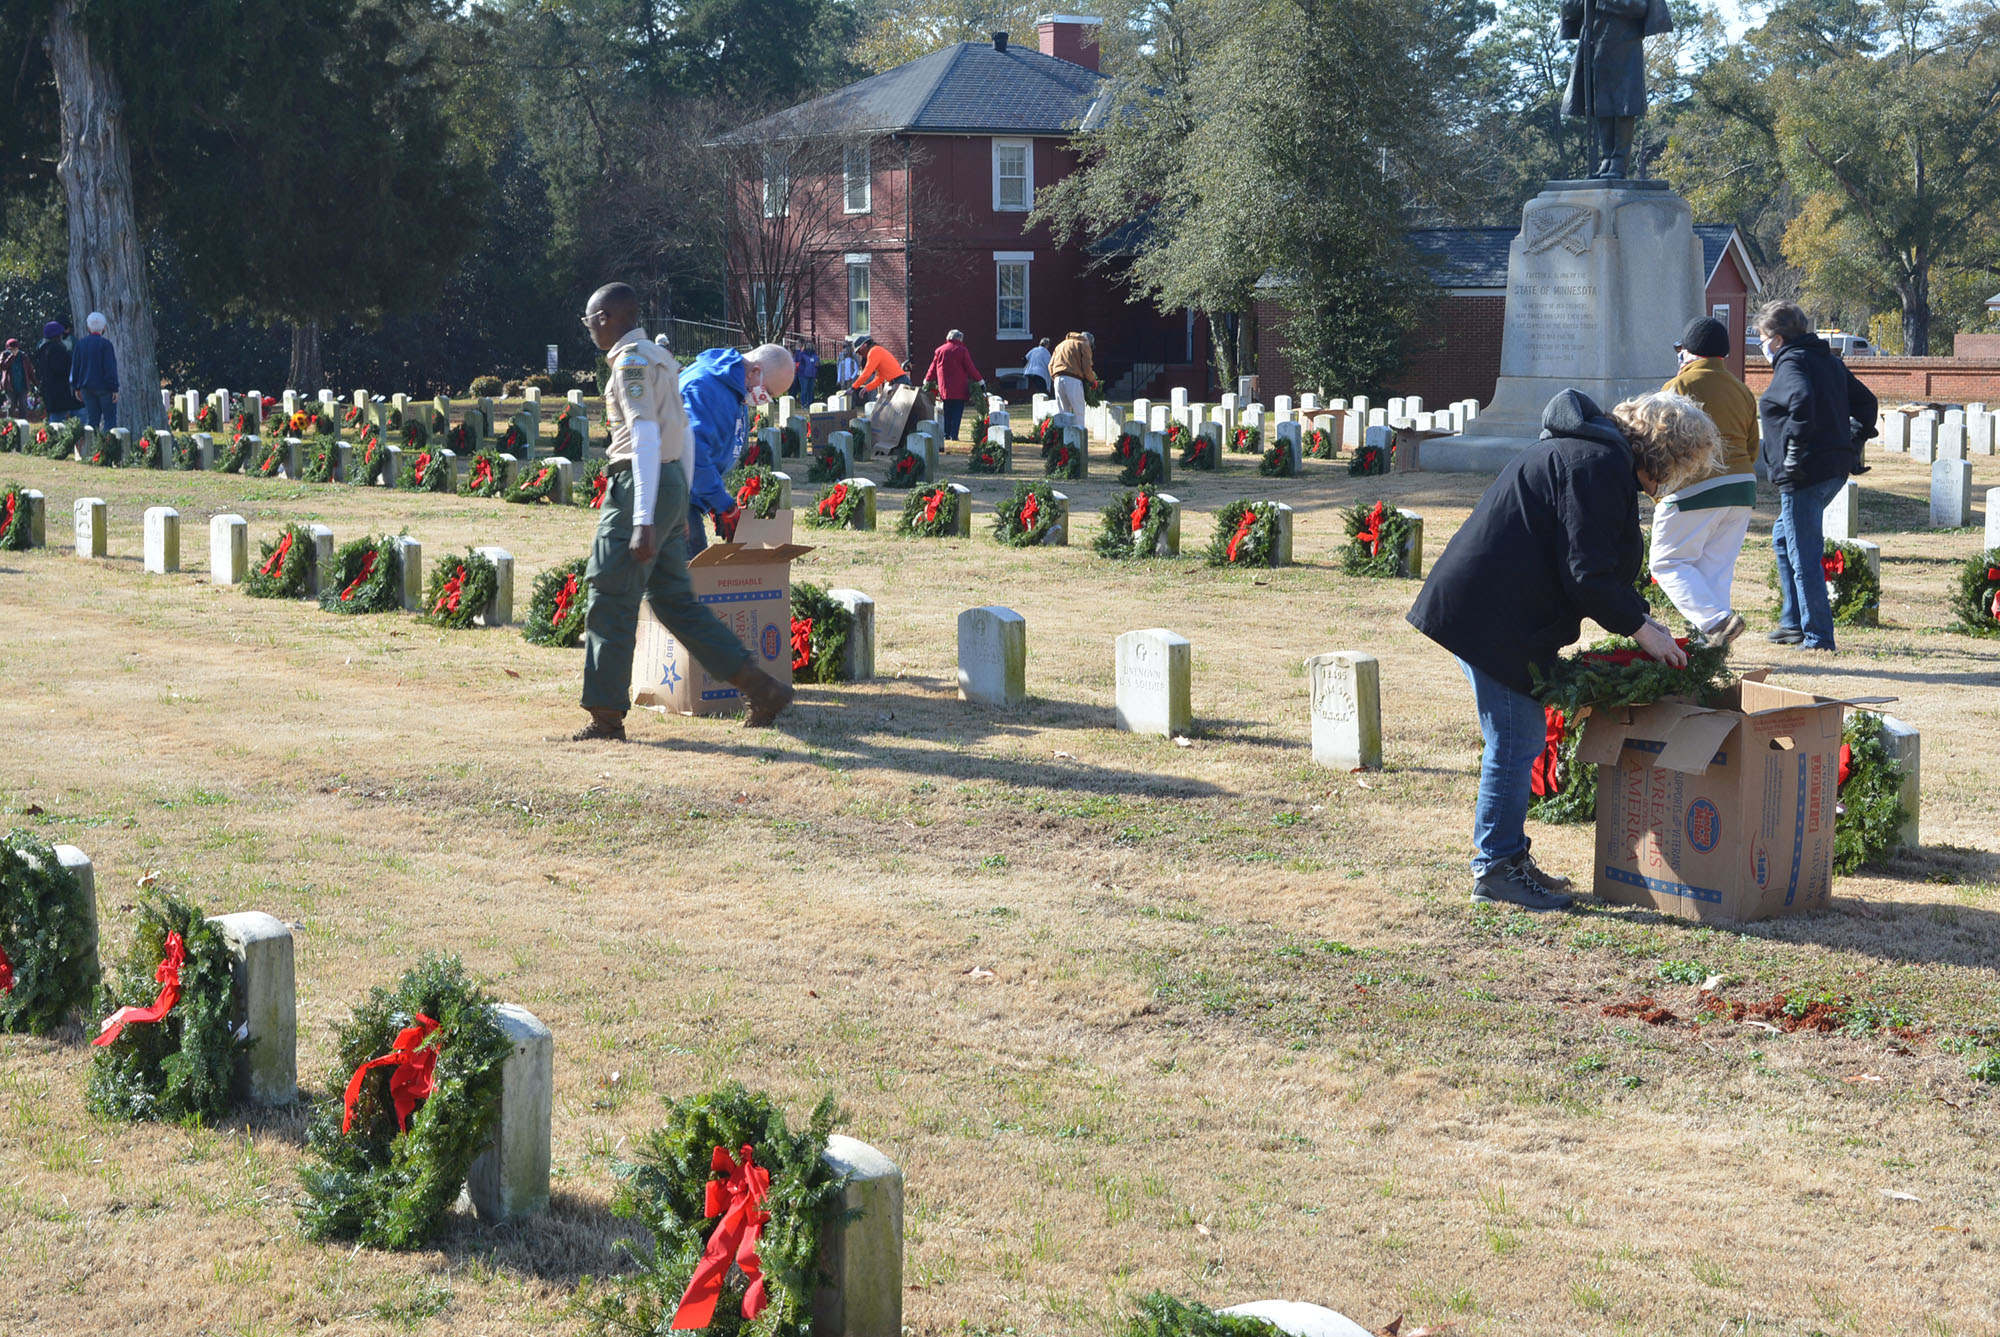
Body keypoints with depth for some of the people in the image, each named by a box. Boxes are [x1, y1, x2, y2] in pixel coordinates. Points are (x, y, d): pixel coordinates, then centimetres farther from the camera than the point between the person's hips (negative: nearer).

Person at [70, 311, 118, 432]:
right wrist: (115, 389, -9)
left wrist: (77, 387, 18)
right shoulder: (105, 344, -12)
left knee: (91, 418, 10)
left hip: (87, 387, 5)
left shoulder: (81, 343, 5)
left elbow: (75, 366, 10)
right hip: (104, 388, -5)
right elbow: (110, 368, -13)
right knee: (110, 419, 0)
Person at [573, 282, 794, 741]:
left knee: (610, 601, -2)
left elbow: (646, 440, -22)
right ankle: (760, 688, 7)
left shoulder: (631, 362, -12)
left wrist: (643, 521, -26)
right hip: (672, 482, 9)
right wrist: (680, 505, 26)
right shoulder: (660, 357, 18)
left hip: (641, 486, -9)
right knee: (674, 598, 11)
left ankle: (606, 717, 2)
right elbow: (681, 432, 23)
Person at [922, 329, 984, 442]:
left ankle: (946, 434, 11)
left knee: (947, 412, 13)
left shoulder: (940, 350, 7)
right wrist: (979, 380, 4)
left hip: (944, 387, 4)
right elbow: (970, 368, -5)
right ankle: (954, 435, -8)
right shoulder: (962, 350, -4)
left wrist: (928, 381, 22)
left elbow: (933, 367, 11)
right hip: (959, 388, -4)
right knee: (957, 412, 0)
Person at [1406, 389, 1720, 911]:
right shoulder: (1599, 463, -17)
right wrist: (1640, 628, -10)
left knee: (1519, 739, 16)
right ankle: (1495, 868, 4)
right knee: (1516, 741, -4)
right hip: (1492, 616, -11)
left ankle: (1505, 856, 25)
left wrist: (1639, 618, 16)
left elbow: (1598, 568, 25)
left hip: (1486, 608, 11)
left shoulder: (1593, 451, 18)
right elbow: (1587, 574, -21)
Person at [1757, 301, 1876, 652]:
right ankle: (1793, 622, 27)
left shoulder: (1791, 363, -12)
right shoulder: (1829, 361, 17)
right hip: (1836, 469, 10)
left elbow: (1802, 400, -32)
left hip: (1805, 475, -10)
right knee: (1784, 538, 24)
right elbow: (1865, 401, 20)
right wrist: (1854, 442, 19)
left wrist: (1795, 449, -25)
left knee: (1804, 557, -4)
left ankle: (1818, 637, -2)